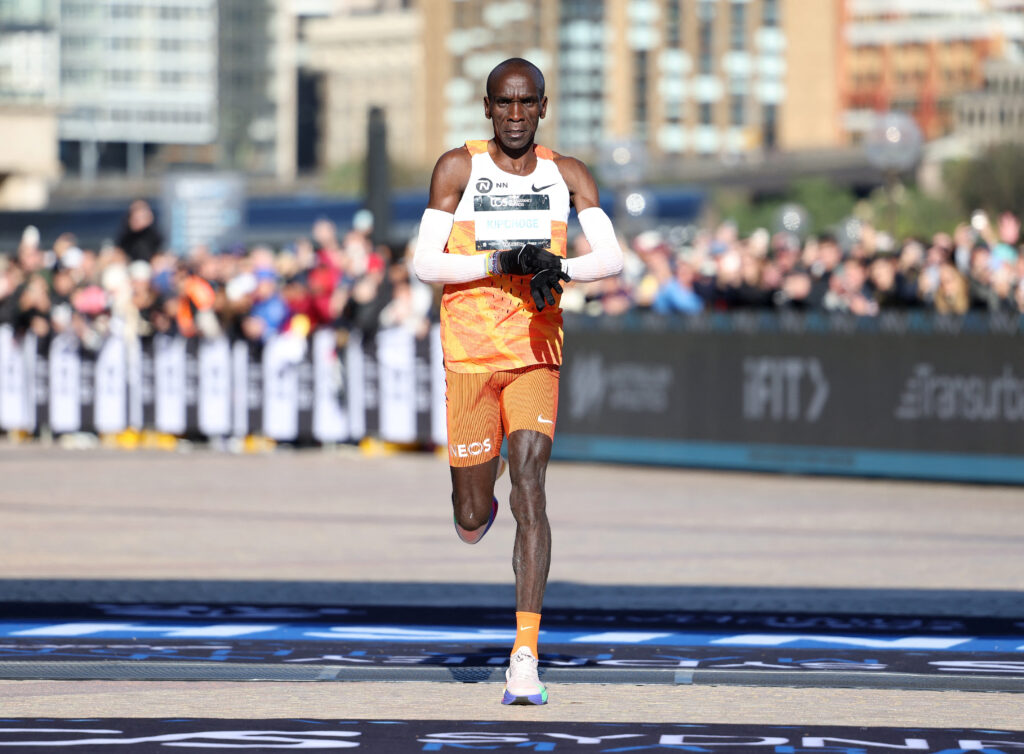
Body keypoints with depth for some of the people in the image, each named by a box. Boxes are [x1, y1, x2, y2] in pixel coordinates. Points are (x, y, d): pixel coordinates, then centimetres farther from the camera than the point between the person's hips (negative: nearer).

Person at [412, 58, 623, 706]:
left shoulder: (567, 174, 5)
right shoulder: (459, 168, 0)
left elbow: (611, 257, -2)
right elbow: (425, 263, -6)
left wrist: (560, 268, -22)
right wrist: (504, 262, -18)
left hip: (537, 354, 0)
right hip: (470, 356, 0)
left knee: (529, 488, -17)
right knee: (472, 522, 4)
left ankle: (525, 658, -20)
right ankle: (479, 503, 46)